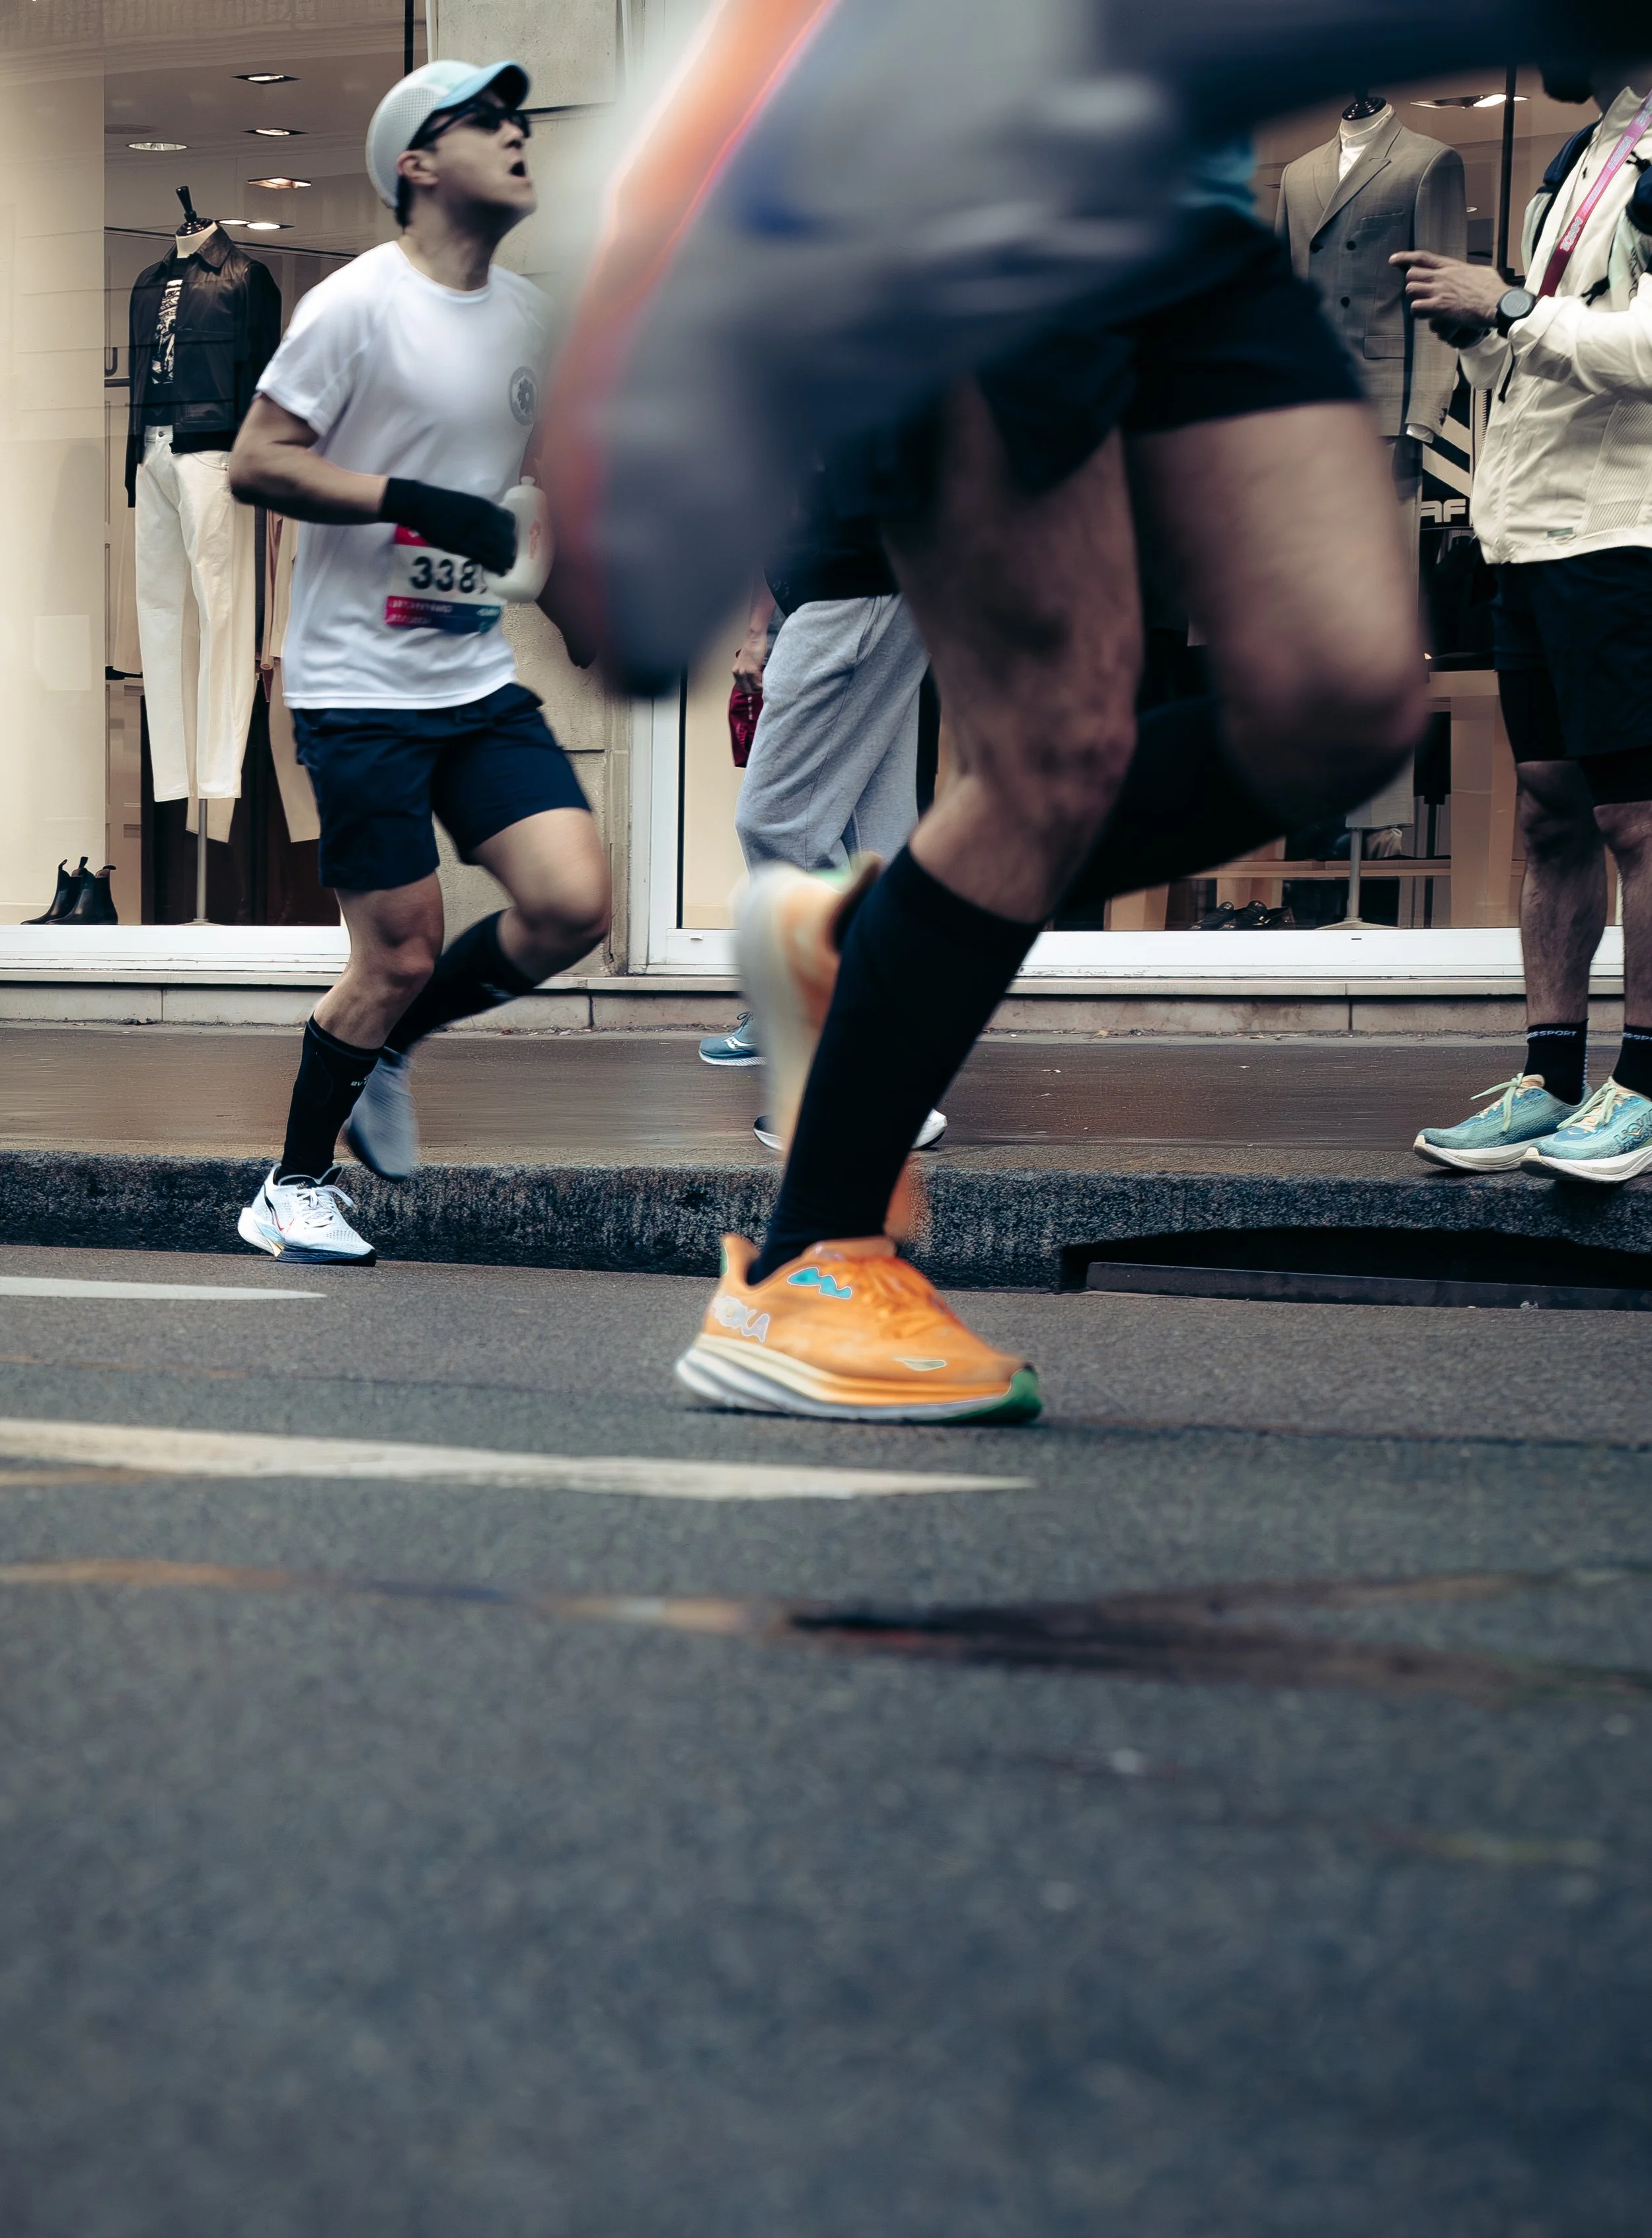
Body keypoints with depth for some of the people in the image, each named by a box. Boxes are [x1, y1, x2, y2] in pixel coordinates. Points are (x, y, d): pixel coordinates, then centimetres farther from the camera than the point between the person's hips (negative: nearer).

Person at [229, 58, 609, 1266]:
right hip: (358, 683, -6)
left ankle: (388, 1046, 17)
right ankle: (296, 1189, 17)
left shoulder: (529, 313, 11)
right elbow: (256, 462, -13)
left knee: (572, 905, -9)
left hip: (482, 675, 6)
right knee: (401, 953, -4)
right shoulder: (357, 304, -11)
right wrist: (417, 504, -20)